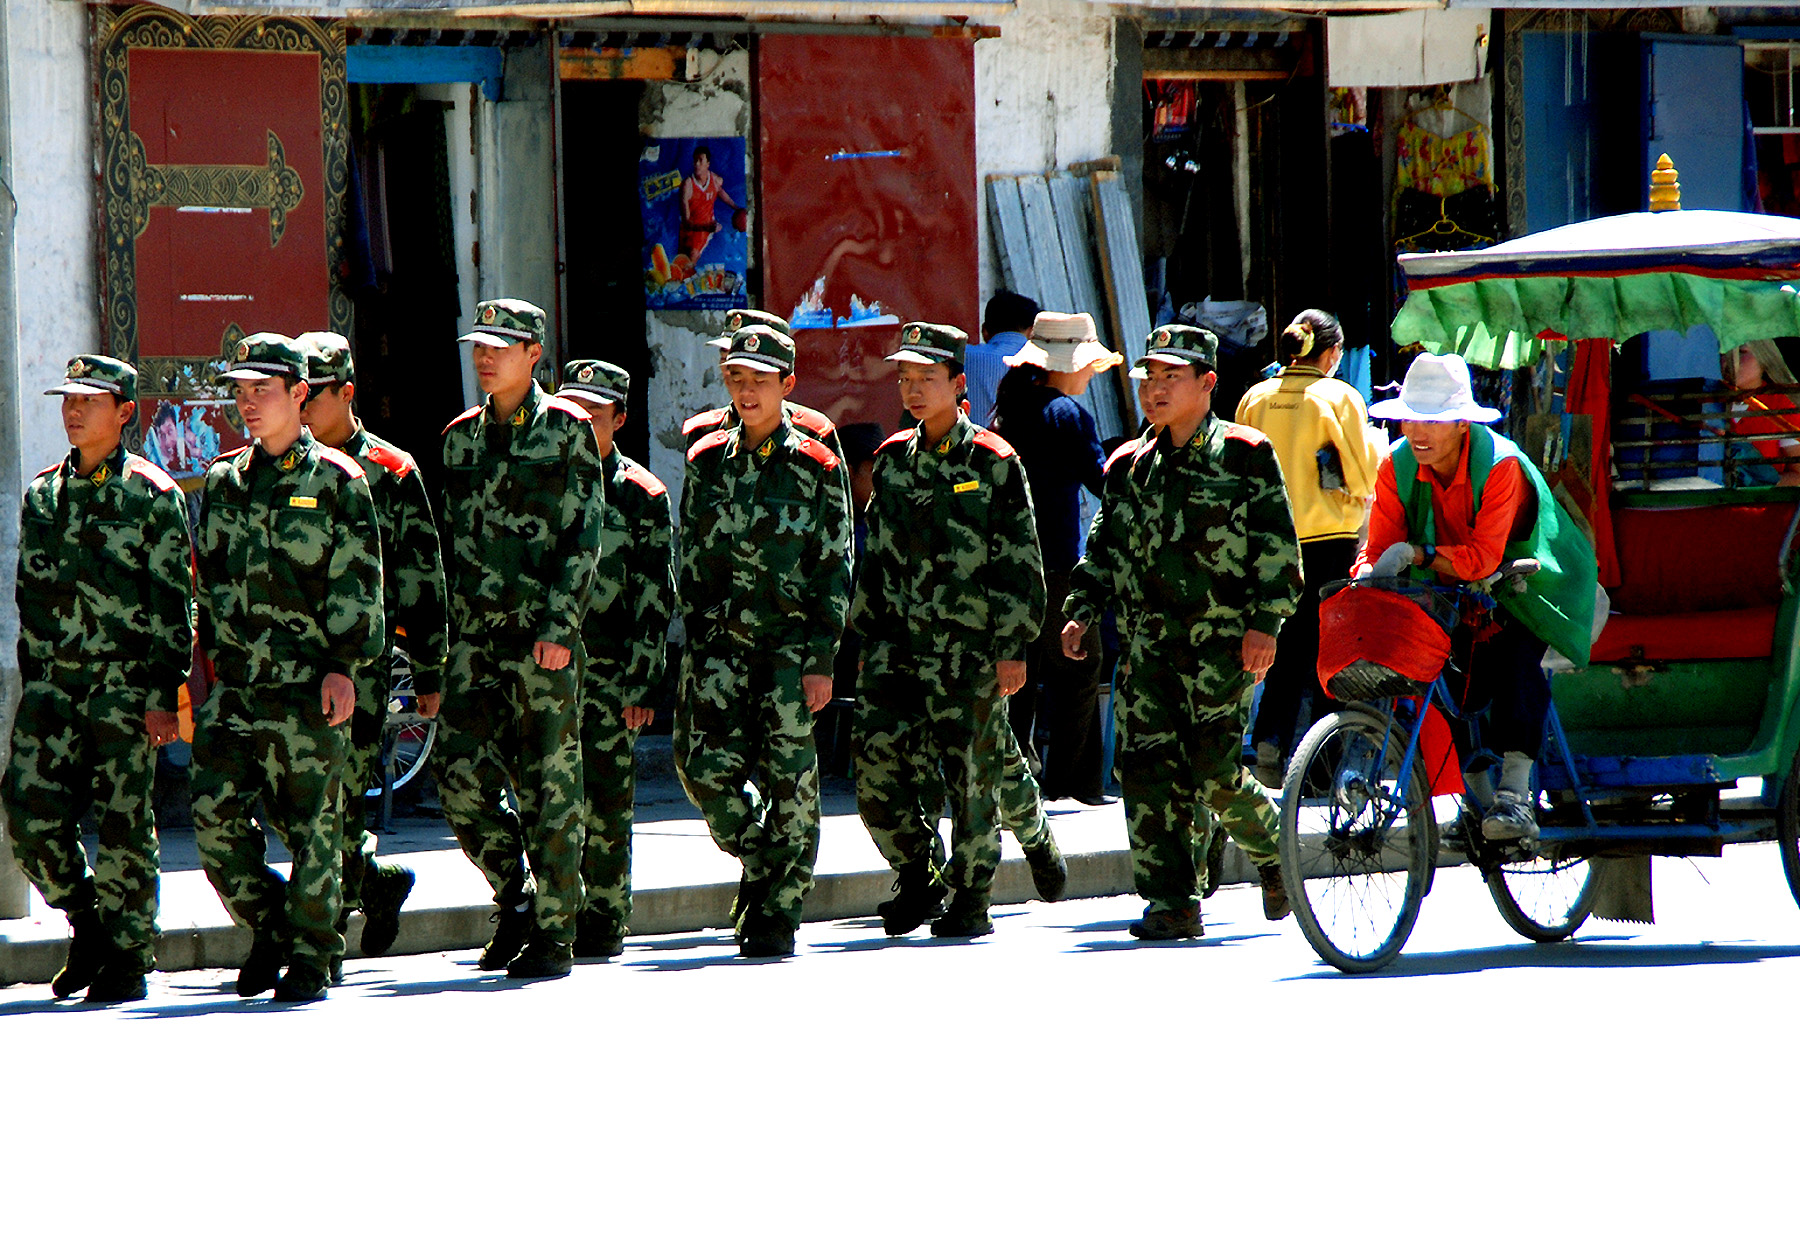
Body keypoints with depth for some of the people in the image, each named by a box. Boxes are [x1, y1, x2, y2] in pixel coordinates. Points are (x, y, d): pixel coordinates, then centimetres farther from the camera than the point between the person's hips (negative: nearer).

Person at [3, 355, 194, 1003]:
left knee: (121, 817, -3)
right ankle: (86, 921, 14)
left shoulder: (152, 495, -3)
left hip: (125, 677, -5)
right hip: (54, 675, 5)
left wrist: (164, 694, -10)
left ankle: (129, 956, 8)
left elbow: (175, 602, -5)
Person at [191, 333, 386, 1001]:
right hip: (233, 678, 5)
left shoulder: (335, 481, -1)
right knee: (215, 812, -4)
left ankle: (311, 953, 8)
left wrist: (343, 664, -11)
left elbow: (357, 583, -3)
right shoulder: (223, 482, 14)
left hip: (307, 679, -5)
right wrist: (208, 659, 15)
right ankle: (269, 926, 15)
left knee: (309, 821, -1)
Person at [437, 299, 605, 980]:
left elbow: (584, 537, -6)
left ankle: (554, 932, 4)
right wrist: (448, 630, 13)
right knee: (462, 777, -3)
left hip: (544, 633, -5)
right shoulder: (461, 437, 14)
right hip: (474, 630, 5)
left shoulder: (567, 430, -1)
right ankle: (515, 901, 16)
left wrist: (558, 625, -14)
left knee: (549, 784, -2)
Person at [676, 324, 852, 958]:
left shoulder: (816, 467, -1)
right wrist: (698, 638, 8)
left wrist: (821, 660, -8)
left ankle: (778, 911, 6)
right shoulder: (708, 461, 9)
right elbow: (690, 560, 14)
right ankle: (756, 859, 18)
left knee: (787, 775, -4)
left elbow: (835, 570, -2)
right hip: (720, 637, 3)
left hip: (790, 639, -3)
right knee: (706, 764, -9)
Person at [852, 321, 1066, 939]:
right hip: (900, 641, 4)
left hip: (971, 645, -4)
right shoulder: (892, 460, 11)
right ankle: (918, 877, 10)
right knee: (877, 759, -7)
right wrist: (866, 634, 15)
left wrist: (1013, 649, -9)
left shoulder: (994, 463, -4)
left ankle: (970, 897, 13)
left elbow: (1020, 563, -4)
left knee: (973, 772, 0)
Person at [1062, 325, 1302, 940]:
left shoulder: (1244, 455, 0)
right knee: (1146, 765, -6)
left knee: (1215, 771, -7)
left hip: (1221, 638, -5)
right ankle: (1172, 904, -3)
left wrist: (1265, 621, -11)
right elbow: (1104, 548, 21)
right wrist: (1081, 610, 7)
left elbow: (1277, 543, -2)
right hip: (1149, 640, 5)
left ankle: (1271, 848, 23)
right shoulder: (1128, 466, 14)